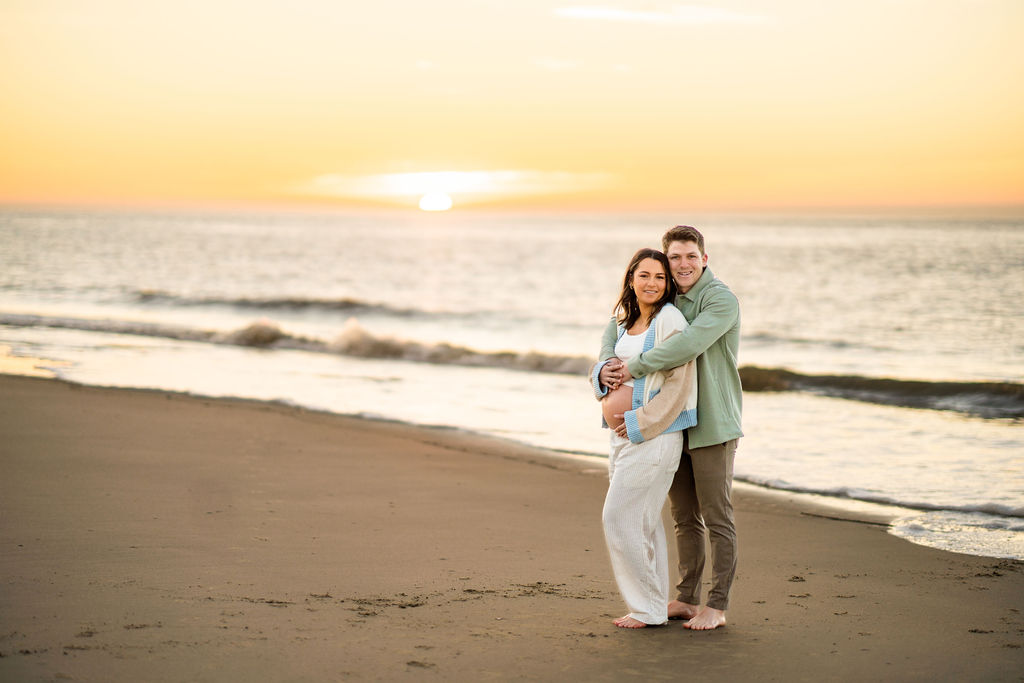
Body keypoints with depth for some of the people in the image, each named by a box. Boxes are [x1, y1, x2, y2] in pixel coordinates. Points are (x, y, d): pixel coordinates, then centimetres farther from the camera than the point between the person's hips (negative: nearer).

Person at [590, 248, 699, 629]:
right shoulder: (625, 322, 15)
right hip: (622, 435, 8)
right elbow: (602, 368, 24)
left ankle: (648, 610, 1)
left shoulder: (669, 320, -11)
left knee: (620, 519, -9)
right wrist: (603, 373, -1)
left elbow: (679, 383, -17)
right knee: (644, 523, 12)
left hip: (653, 435, -8)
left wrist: (639, 423, -16)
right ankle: (655, 605, 20)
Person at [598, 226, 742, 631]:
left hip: (712, 426, -7)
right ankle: (687, 599, 21)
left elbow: (689, 345, -29)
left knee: (717, 518, -1)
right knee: (684, 517, 12)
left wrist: (634, 367, -26)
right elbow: (619, 326, 9)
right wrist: (607, 363, -13)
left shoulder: (721, 300, -14)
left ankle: (717, 606, 4)